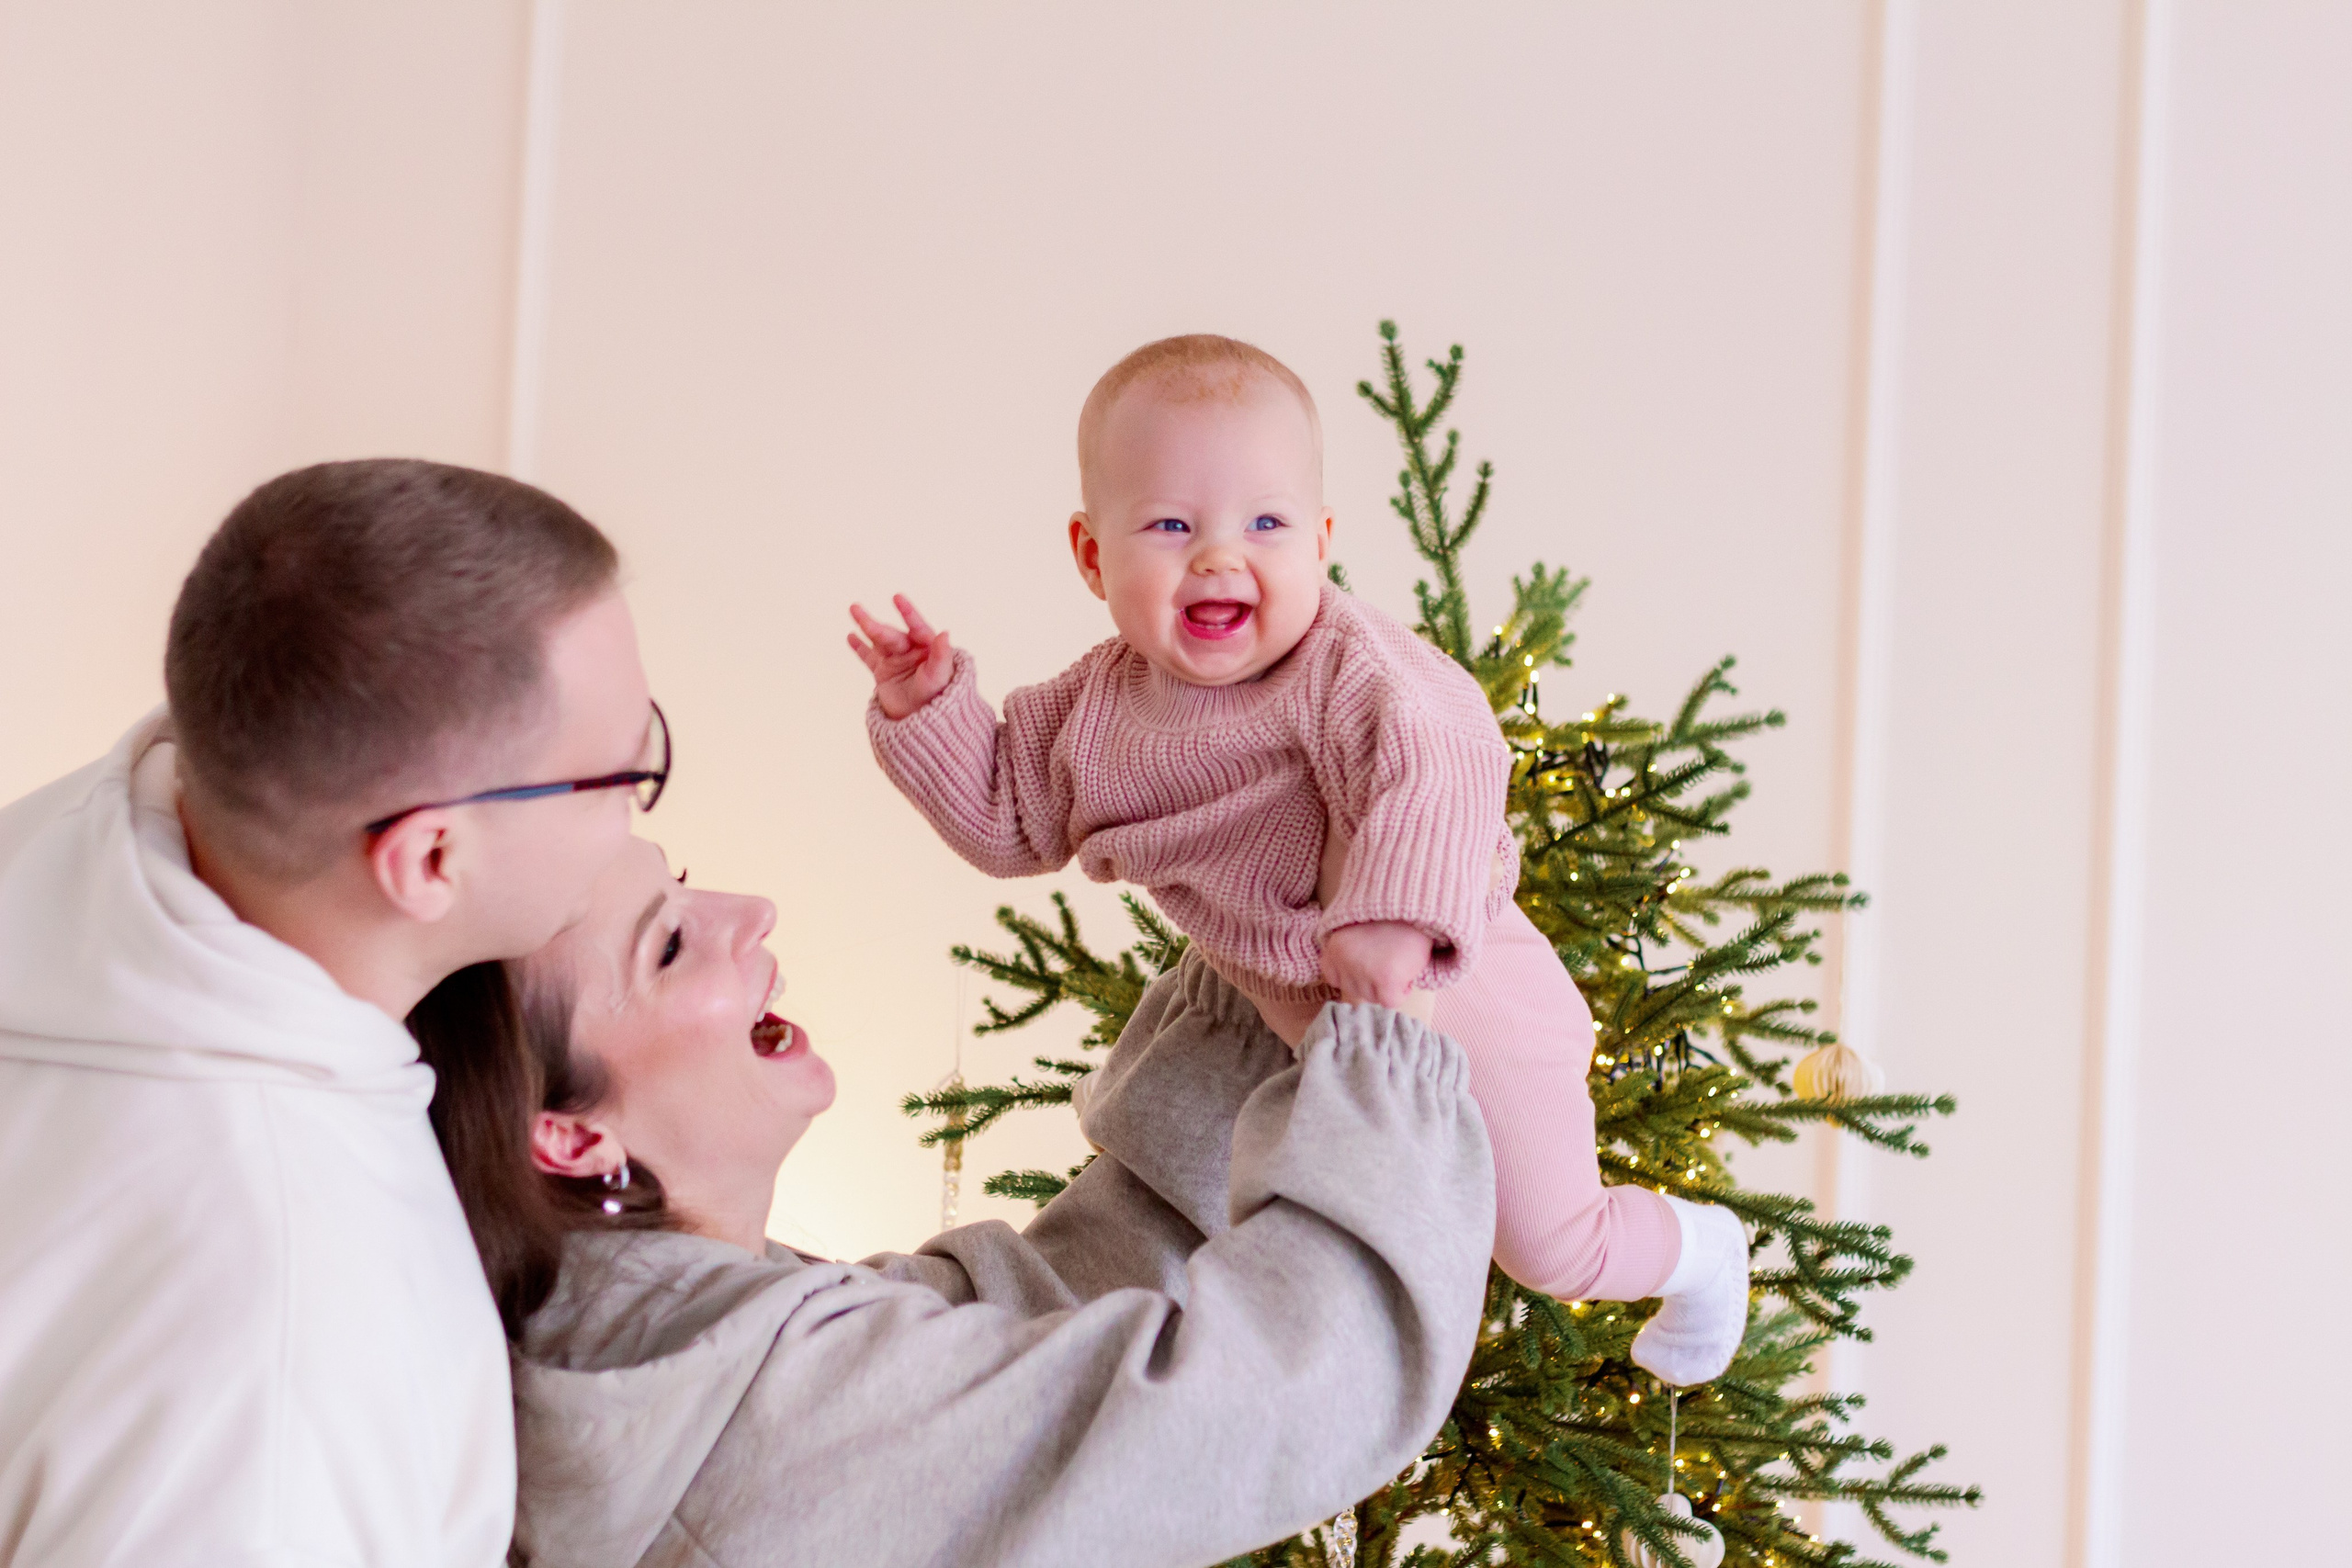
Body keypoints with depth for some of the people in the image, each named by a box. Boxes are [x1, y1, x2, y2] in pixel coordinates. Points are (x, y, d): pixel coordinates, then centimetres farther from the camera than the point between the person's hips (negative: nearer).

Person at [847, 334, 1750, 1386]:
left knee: (1550, 1251, 6)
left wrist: (1392, 909, -58)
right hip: (1327, 1025, 7)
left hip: (1459, 1012, -7)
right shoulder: (1101, 706, -5)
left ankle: (1699, 1248, 36)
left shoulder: (1342, 664, -27)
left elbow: (1440, 757, -44)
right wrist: (927, 707, -6)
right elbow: (1008, 817, 7)